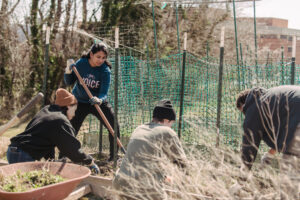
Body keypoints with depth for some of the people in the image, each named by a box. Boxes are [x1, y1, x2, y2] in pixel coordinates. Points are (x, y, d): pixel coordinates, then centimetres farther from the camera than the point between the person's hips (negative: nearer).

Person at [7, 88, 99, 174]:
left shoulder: (45, 110, 17)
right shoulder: (61, 122, -10)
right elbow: (73, 148, -8)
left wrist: (51, 159, 23)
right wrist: (90, 162, 3)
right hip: (23, 156, -9)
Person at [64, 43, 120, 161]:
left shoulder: (105, 71, -17)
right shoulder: (81, 64, -13)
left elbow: (104, 93, -25)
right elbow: (69, 83, -5)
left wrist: (99, 100, -47)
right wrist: (68, 72, -25)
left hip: (99, 102, 0)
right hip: (79, 101, 0)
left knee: (114, 126, -11)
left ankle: (113, 156, 4)